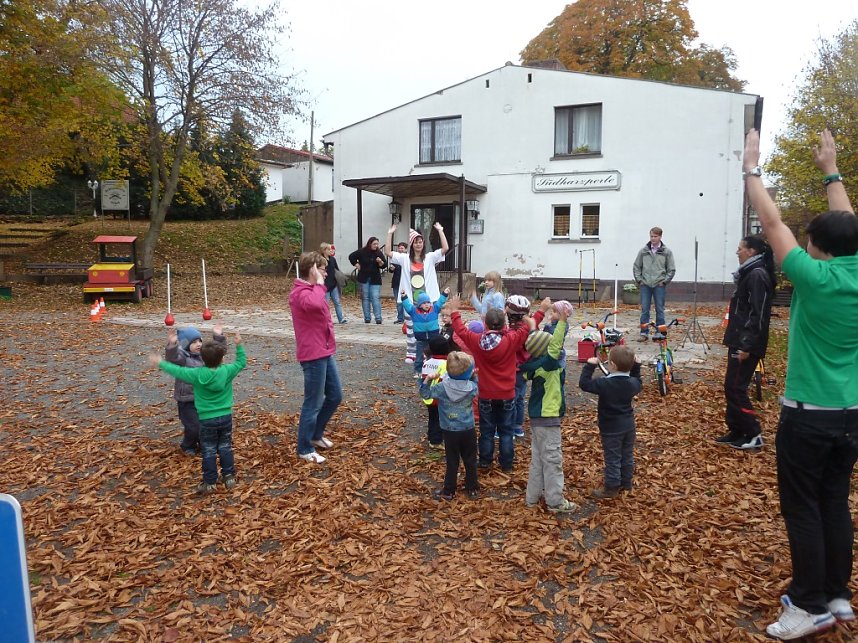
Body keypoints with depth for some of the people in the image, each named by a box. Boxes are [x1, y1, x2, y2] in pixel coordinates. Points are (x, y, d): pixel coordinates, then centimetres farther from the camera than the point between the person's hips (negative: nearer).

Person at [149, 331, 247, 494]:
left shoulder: (197, 374, -14)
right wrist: (239, 345, 13)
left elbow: (177, 371, -4)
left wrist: (160, 363, 10)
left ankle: (210, 482, 16)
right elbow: (241, 362, 5)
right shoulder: (227, 371, -11)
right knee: (225, 448, 15)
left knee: (209, 451, 9)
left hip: (207, 419, -1)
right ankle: (229, 477, 21)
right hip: (226, 417, 2)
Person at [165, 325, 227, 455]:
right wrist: (172, 344, -58)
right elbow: (172, 358, -39)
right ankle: (188, 446, 26)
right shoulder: (181, 356, -18)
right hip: (187, 400, -6)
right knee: (193, 426, -3)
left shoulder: (204, 353, 4)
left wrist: (218, 336, -6)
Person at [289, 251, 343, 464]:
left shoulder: (312, 290, 15)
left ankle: (316, 434, 35)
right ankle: (305, 449, 15)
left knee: (335, 396, 18)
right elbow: (315, 304, -41)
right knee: (313, 403, 0)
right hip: (313, 356, -10)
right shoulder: (300, 292, -17)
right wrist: (319, 284, -25)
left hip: (325, 353, 10)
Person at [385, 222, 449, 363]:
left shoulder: (430, 257, 1)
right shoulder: (405, 258, 3)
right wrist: (390, 233, -9)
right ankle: (410, 354, 19)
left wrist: (440, 230, -13)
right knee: (410, 327, 8)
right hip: (410, 300, 1)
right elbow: (388, 251, -5)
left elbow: (445, 248, -10)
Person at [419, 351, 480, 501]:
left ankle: (448, 491, 19)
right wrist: (473, 377, 8)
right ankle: (473, 489, 26)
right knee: (470, 461, 15)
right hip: (468, 431, 1)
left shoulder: (442, 387, -14)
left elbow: (425, 394, -2)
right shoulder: (472, 387, -12)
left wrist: (427, 380, -6)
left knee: (452, 462, 11)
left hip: (450, 431, 0)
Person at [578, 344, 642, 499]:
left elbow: (584, 383, -24)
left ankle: (611, 487, 13)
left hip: (611, 428, -6)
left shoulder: (605, 384, -25)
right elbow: (639, 384, 19)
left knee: (612, 458, 4)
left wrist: (590, 366, -19)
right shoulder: (632, 383, -5)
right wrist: (636, 367, 20)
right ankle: (626, 483, 32)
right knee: (627, 456, 18)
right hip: (629, 425, 6)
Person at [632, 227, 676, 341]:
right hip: (645, 285, 1)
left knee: (660, 310, 3)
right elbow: (636, 267, 11)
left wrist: (665, 281, -2)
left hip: (659, 285, -1)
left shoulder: (666, 252, 2)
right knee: (644, 310, 3)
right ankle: (644, 333, 10)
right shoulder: (643, 251, 6)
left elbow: (671, 269, 5)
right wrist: (639, 280, 3)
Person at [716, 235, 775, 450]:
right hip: (739, 340, 10)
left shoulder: (757, 275, -15)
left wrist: (747, 345, -24)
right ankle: (736, 431, 21)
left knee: (735, 387, -5)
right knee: (731, 387, 13)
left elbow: (757, 314, -21)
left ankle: (753, 435, 5)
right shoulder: (749, 274, 16)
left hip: (747, 344, -10)